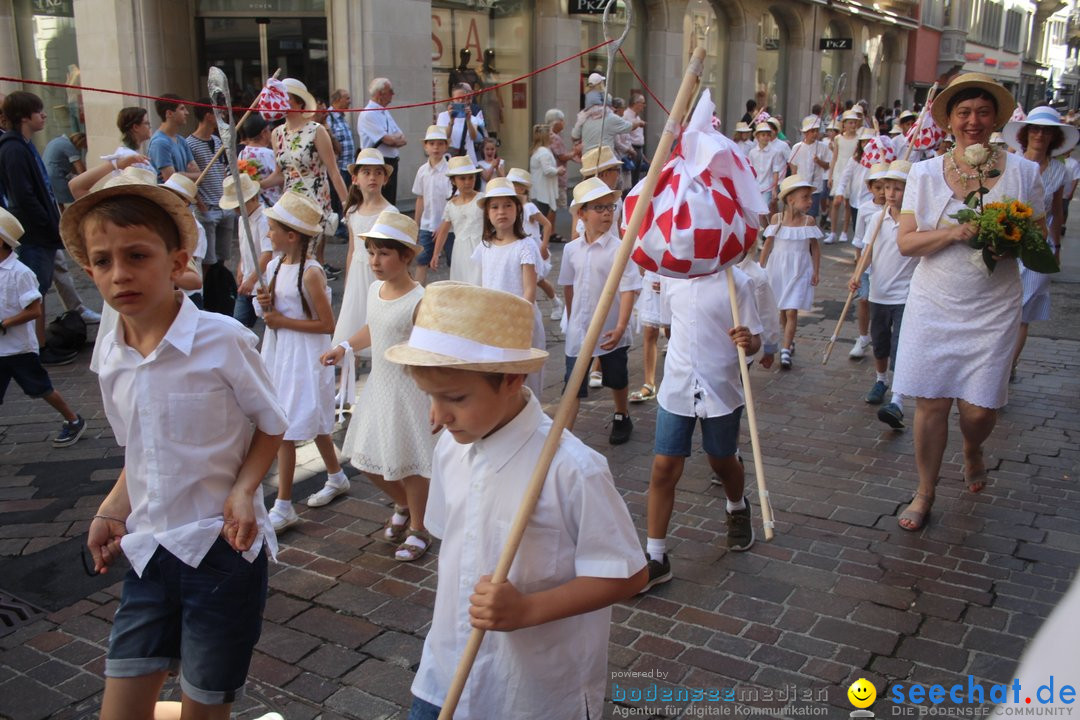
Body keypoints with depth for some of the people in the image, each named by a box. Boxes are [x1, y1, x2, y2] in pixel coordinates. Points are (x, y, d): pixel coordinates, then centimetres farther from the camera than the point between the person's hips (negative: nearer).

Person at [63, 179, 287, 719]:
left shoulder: (223, 339, -16)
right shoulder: (112, 357, 1)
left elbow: (270, 426, -4)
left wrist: (242, 491, -18)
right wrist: (113, 511, 4)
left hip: (221, 547, -5)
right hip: (149, 551, 5)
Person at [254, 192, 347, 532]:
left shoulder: (310, 274, -20)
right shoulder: (274, 266, 4)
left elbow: (327, 324, -20)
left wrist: (283, 321, -19)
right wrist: (265, 305, -6)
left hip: (303, 357, -8)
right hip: (278, 353, 8)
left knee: (284, 430, -5)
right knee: (312, 421, 19)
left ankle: (284, 507, 4)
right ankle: (336, 476, 38)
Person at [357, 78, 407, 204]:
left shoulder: (386, 113, 16)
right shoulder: (368, 114, -13)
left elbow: (403, 140, 10)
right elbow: (388, 140, -19)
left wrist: (393, 139, -11)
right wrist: (397, 138, 1)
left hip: (391, 164, 9)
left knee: (391, 203, 12)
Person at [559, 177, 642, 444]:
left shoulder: (619, 249, -15)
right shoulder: (571, 249, -2)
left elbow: (628, 290, -18)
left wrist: (620, 327, -25)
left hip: (611, 331, -2)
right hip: (578, 331, 2)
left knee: (616, 380, 19)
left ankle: (622, 418, 44)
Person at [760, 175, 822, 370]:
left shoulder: (808, 221, -5)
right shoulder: (776, 219, -6)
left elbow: (815, 248, 3)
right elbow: (768, 245, 2)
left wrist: (815, 272, -1)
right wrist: (761, 269, 3)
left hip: (799, 272, -1)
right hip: (777, 271, 1)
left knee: (792, 311, -8)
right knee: (782, 310, 14)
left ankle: (785, 351, -5)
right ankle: (789, 340, 35)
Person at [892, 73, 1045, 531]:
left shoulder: (1022, 172, 1)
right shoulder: (925, 173, 2)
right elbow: (905, 241, -4)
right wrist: (954, 232, -19)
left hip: (992, 309, 0)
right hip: (934, 304, 0)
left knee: (979, 409, 0)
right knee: (931, 403, 2)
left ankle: (972, 451, 38)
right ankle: (925, 493, 23)